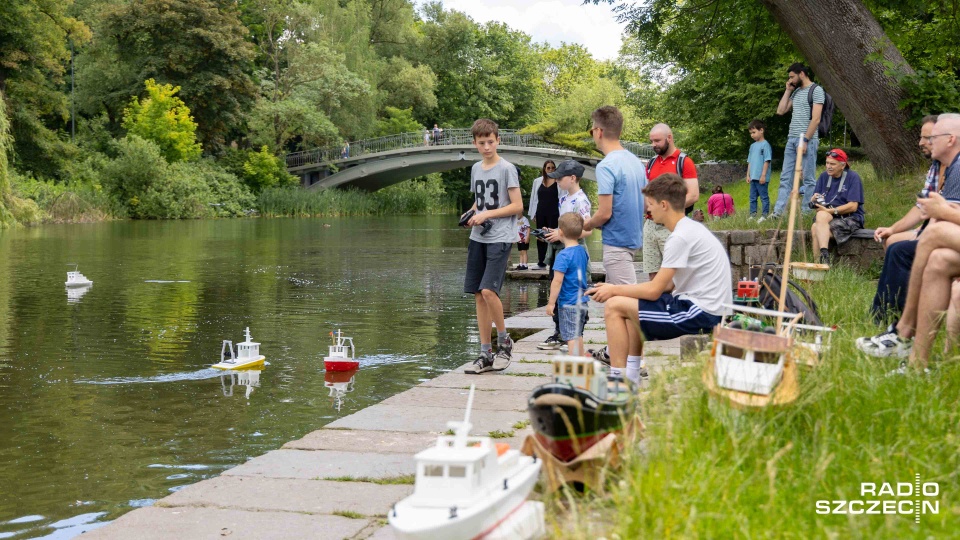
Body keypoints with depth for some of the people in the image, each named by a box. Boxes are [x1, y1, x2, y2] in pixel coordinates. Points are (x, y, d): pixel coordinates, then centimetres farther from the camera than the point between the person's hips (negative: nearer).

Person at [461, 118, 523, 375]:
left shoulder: (507, 169, -6)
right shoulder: (476, 169, 13)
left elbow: (517, 206, -9)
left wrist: (487, 215, -14)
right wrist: (471, 214, 4)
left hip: (500, 238, -7)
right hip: (478, 238, 7)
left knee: (488, 290, -20)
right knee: (478, 295, 5)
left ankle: (504, 342, 2)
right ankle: (486, 354, 12)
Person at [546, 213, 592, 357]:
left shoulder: (563, 255, -19)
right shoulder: (583, 251, 6)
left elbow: (557, 281, -22)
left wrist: (551, 302, -17)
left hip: (568, 303, -8)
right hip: (582, 300, 8)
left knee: (571, 336, -5)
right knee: (578, 334, 20)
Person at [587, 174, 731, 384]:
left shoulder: (681, 237, -17)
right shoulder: (691, 228, 14)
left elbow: (654, 290, -17)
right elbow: (669, 284, 15)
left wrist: (613, 290, -2)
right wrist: (618, 290, 10)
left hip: (700, 313, -11)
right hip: (711, 310, 11)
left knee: (614, 306, -9)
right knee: (631, 302, 24)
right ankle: (631, 376, 23)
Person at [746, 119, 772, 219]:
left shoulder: (765, 145, -8)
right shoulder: (752, 146, 15)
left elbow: (767, 161, -12)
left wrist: (763, 175, -16)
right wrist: (748, 175, 15)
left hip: (761, 178, -8)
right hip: (753, 177, 8)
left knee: (764, 197, -2)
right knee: (752, 197, 11)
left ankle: (764, 215, 1)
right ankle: (752, 215, 16)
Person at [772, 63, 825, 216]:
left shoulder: (816, 90, -5)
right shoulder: (796, 92, 18)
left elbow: (816, 119, -12)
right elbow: (780, 111, 17)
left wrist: (805, 140, -17)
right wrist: (787, 91, 13)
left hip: (807, 140, -8)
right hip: (791, 139, 8)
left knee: (808, 179, -3)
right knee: (785, 178, 3)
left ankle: (806, 213, 0)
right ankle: (777, 212, 1)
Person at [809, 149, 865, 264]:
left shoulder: (853, 178, -5)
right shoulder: (824, 176, 11)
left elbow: (853, 206, -13)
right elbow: (813, 200, 8)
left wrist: (830, 211, -19)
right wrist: (814, 200, -17)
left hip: (851, 218, -5)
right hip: (828, 215, 5)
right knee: (821, 216, -32)